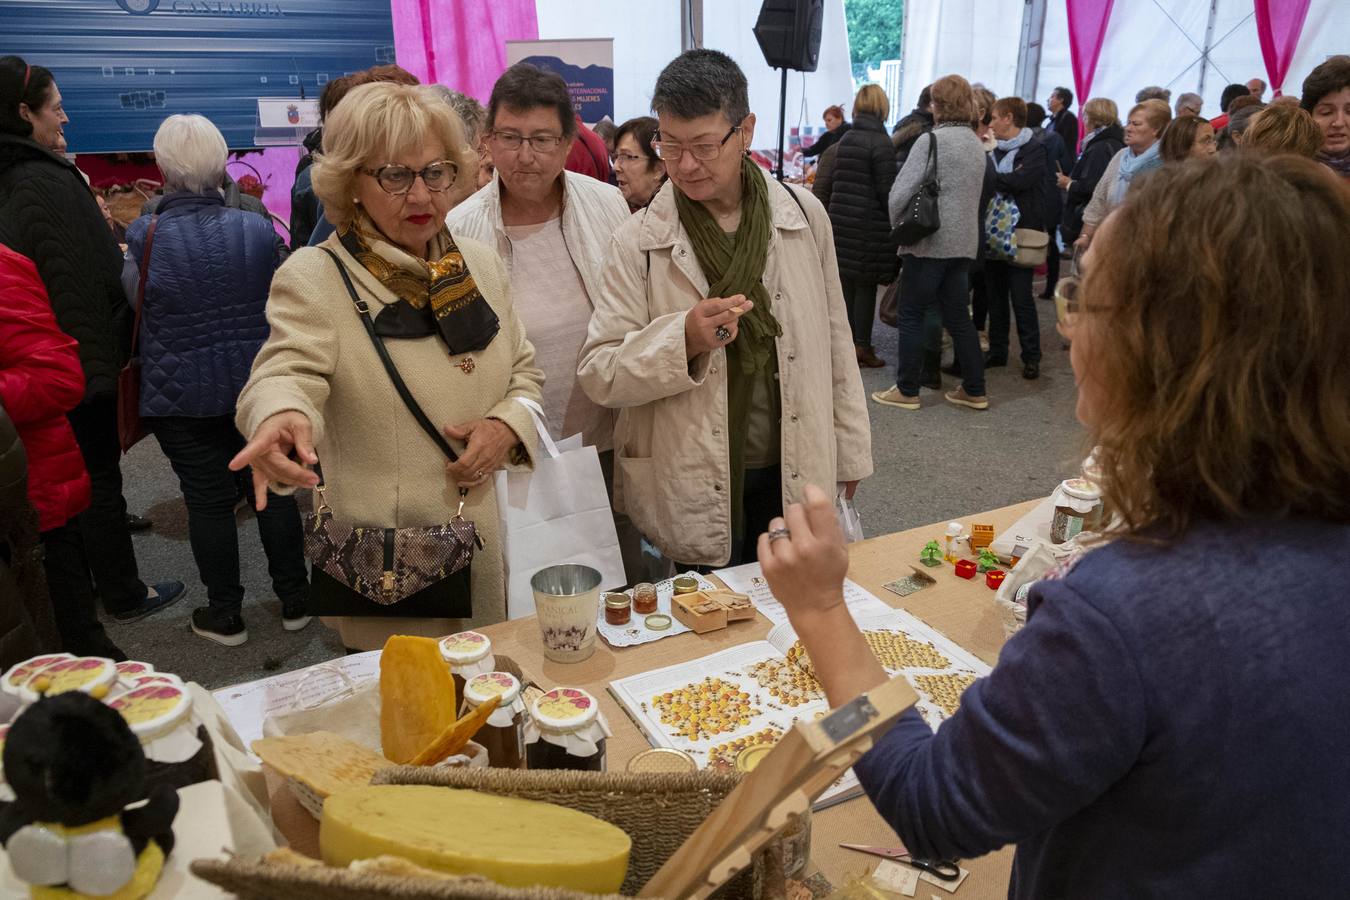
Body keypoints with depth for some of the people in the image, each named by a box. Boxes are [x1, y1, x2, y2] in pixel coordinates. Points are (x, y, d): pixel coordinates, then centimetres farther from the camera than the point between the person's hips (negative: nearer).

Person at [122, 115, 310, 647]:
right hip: (258, 384, 2)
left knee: (208, 500, 7)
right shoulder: (257, 229, -6)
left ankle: (225, 614, 19)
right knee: (275, 488, 12)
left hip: (180, 394, -2)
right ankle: (294, 600, 22)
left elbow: (135, 301, 3)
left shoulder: (145, 237, -12)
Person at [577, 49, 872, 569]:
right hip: (694, 495, -2)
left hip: (794, 477, 3)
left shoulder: (804, 214, 0)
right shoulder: (638, 242, -8)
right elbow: (597, 374, -9)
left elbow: (834, 336, 8)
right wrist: (684, 339, -25)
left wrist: (848, 450, 11)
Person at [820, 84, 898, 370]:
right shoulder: (881, 143, -11)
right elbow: (887, 189, -13)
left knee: (845, 282, 12)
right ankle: (862, 346, 6)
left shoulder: (844, 140, 9)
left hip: (841, 219, 6)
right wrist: (897, 222, -3)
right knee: (866, 285, 1)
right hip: (870, 224, -6)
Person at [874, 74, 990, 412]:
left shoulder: (931, 140, -12)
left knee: (912, 315, 3)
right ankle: (974, 390, 17)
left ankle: (907, 390, 9)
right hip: (964, 242, 7)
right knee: (957, 315, 13)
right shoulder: (977, 144, 11)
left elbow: (900, 194, -15)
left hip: (929, 242, -7)